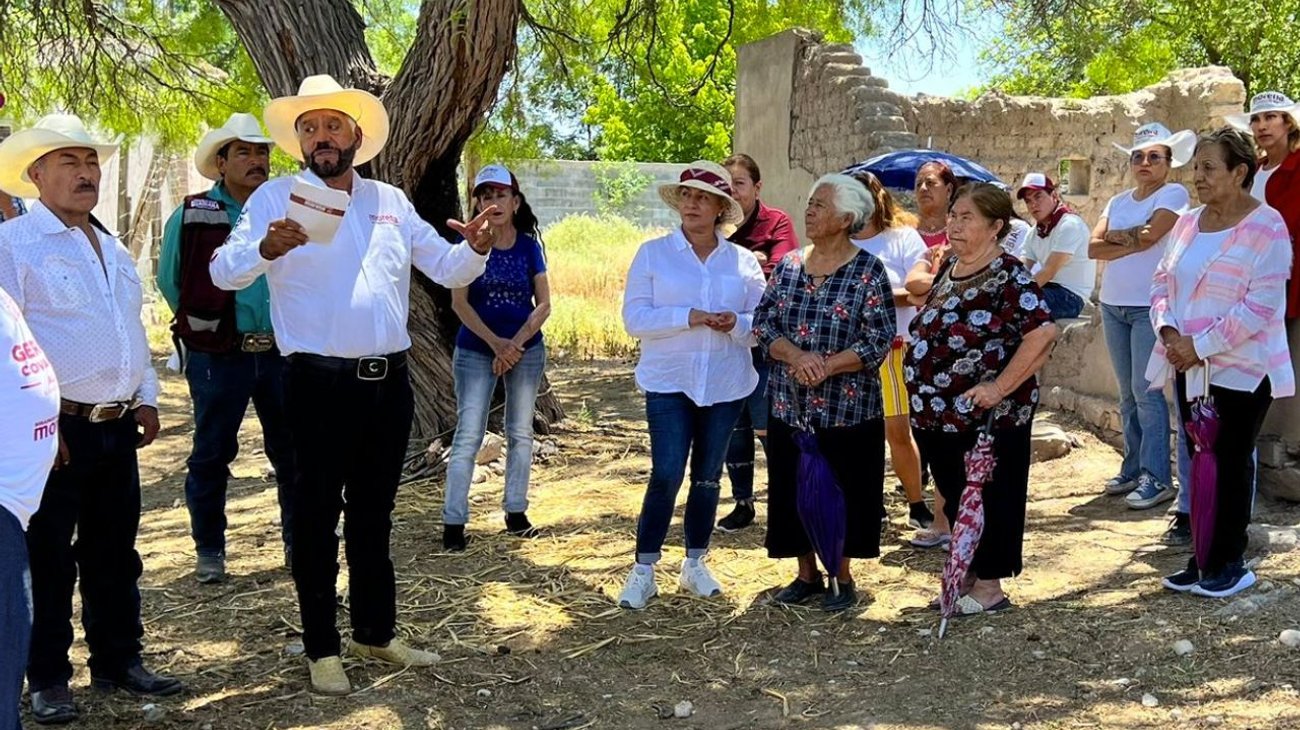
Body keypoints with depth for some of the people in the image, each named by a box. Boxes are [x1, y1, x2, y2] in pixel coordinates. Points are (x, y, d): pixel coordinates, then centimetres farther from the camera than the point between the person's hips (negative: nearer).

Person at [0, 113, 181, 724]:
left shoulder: (113, 250, 16)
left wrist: (146, 398, 17)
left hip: (117, 426, 7)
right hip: (56, 428, -7)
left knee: (115, 553, 14)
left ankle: (118, 661, 26)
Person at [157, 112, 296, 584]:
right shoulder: (192, 216, -1)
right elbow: (168, 279, 8)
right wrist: (200, 327, 8)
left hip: (282, 352, 3)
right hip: (218, 356, -2)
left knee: (292, 453, 7)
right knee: (211, 456, 5)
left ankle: (298, 543, 19)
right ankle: (209, 550, 18)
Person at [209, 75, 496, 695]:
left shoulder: (390, 201, 12)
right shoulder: (277, 197, -1)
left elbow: (446, 269, 14)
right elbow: (225, 272, -12)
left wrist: (476, 249, -8)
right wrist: (266, 249, -34)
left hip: (389, 379, 5)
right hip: (319, 382, -4)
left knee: (374, 510, 16)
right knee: (318, 512, 4)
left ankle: (376, 631, 28)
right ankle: (321, 646, 15)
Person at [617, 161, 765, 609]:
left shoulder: (743, 261, 5)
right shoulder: (652, 254, -1)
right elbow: (634, 318, -8)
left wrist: (736, 323, -15)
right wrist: (689, 317, -19)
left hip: (725, 385, 3)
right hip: (669, 383, -3)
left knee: (708, 477, 11)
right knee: (666, 475, -10)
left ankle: (695, 565, 27)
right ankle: (643, 571, 4)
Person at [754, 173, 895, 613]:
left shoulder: (868, 272, -6)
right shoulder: (788, 266, 7)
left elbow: (879, 341, -11)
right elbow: (763, 324, 2)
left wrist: (827, 366, -20)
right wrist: (797, 356, -16)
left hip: (847, 407, -4)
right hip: (789, 406, 4)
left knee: (842, 492, 5)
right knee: (792, 489, 10)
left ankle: (843, 577, 22)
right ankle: (806, 573, 26)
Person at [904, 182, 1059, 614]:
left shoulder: (1008, 277, -16)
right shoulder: (949, 267, 10)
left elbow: (1043, 333, -27)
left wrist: (1000, 387, -24)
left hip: (984, 418, -8)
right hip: (938, 414, 8)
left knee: (987, 499, 4)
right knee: (955, 498, 17)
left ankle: (988, 587, 17)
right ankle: (967, 575, 32)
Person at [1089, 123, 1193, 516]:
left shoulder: (1174, 194, -4)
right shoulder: (1118, 202, 14)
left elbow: (1149, 235, -18)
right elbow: (1093, 248, 2)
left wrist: (1113, 235, -3)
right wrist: (1133, 242, -11)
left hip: (1151, 306, -6)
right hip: (1113, 304, 7)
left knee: (1146, 391, -9)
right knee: (1128, 393, 11)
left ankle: (1157, 477, -4)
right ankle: (1133, 468, 19)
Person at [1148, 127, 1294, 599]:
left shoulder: (1266, 227, -12)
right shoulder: (1188, 223, 9)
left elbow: (1260, 305, -18)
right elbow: (1163, 282, 11)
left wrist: (1201, 345, -19)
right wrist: (1168, 331, -7)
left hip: (1240, 369, -6)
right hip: (1189, 366, 6)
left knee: (1230, 464, 1)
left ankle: (1228, 564, 12)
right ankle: (1202, 560, 20)